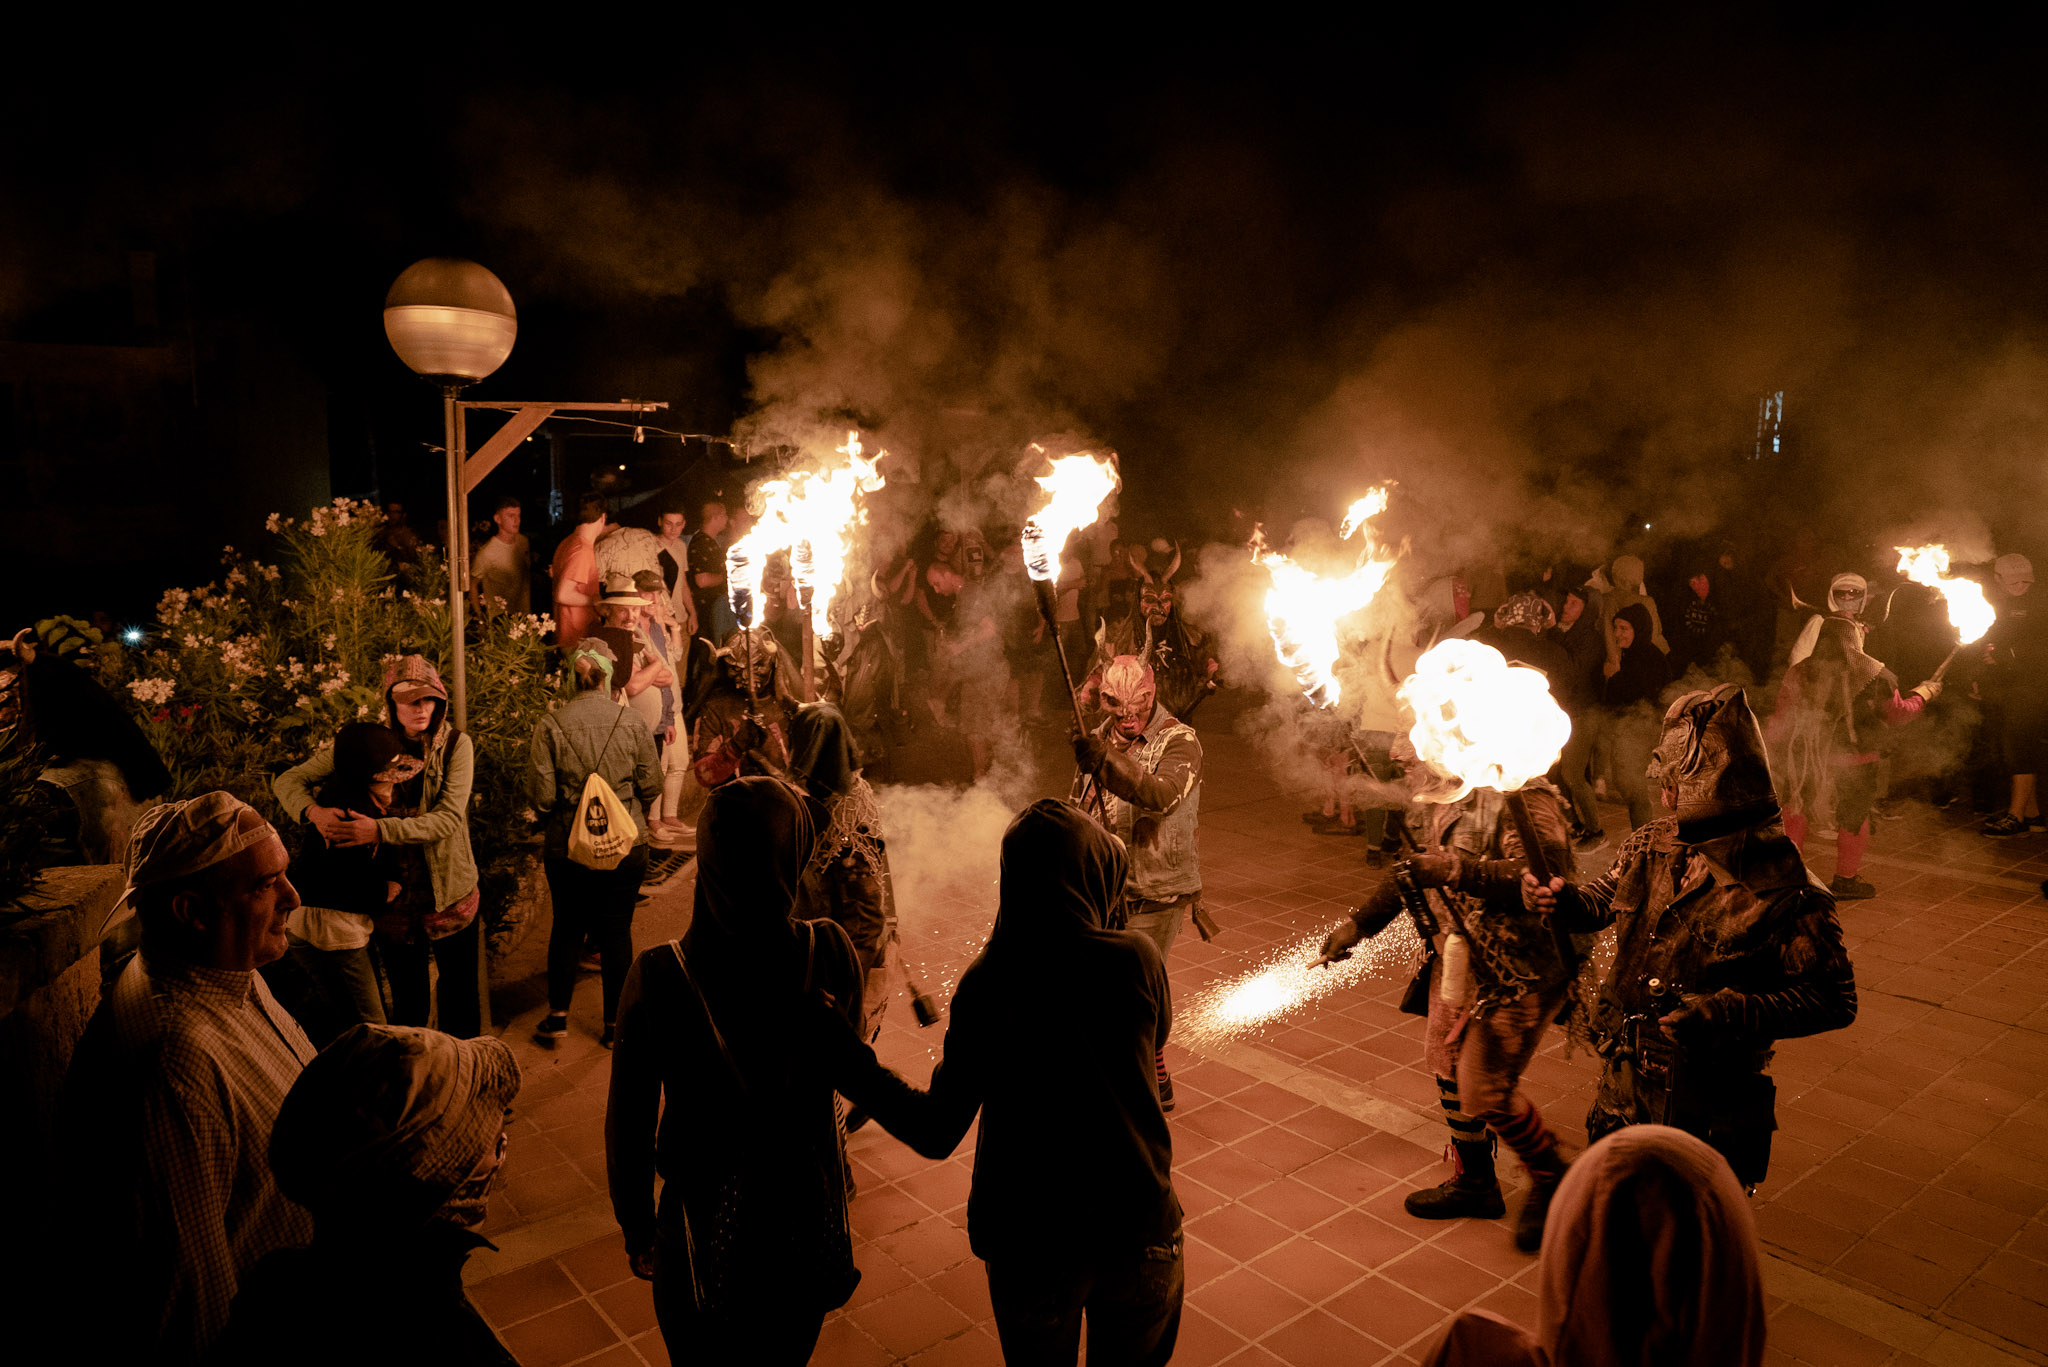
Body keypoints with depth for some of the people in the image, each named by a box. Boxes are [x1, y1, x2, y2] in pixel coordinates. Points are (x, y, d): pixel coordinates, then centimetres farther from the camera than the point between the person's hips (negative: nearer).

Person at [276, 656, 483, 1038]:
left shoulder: (455, 745, -10)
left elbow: (449, 818, -20)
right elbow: (288, 780, -1)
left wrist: (381, 829, -32)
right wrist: (314, 811, -23)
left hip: (450, 892, -1)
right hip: (393, 894, 1)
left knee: (461, 995, 14)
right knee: (408, 1000, 15)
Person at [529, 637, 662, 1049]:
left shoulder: (550, 725, -10)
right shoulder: (632, 723, -10)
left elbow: (541, 797, -9)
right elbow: (652, 786, -3)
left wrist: (560, 819, 12)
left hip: (567, 847, 1)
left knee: (567, 927, 17)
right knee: (617, 931, 10)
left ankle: (557, 1019, 26)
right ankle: (614, 1025, 20)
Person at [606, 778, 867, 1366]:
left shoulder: (657, 977, -24)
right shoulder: (831, 953, -21)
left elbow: (628, 1124, -11)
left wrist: (637, 1230, 3)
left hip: (705, 1227, -1)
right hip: (809, 1222, 2)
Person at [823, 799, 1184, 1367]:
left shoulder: (985, 984, -19)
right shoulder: (1138, 959, -17)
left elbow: (936, 1134, -14)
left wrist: (846, 1055, -5)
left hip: (1031, 1242, 0)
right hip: (1140, 1227, 1)